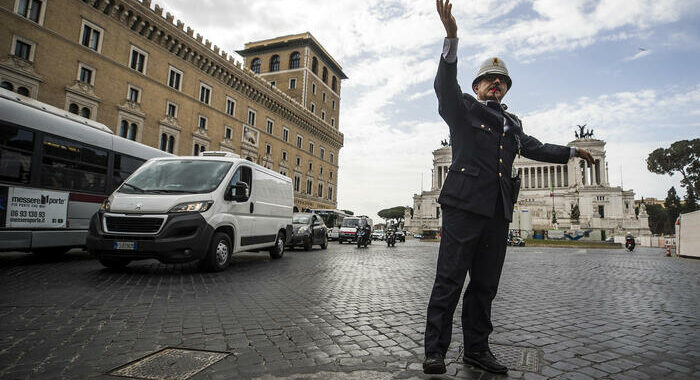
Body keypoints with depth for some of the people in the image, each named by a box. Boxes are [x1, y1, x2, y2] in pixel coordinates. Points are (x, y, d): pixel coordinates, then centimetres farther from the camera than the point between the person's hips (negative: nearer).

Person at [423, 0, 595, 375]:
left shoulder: (512, 124, 27)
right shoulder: (463, 109, 9)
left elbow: (535, 148, 41)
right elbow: (445, 85, -10)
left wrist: (571, 151, 46)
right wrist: (451, 37, -23)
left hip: (498, 211, 6)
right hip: (465, 204, -6)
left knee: (485, 284, 9)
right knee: (449, 280, -8)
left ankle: (476, 348, 20)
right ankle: (435, 351, 0)